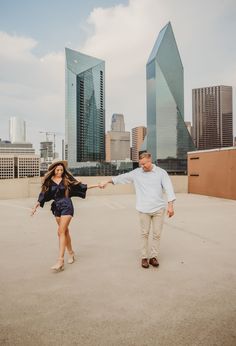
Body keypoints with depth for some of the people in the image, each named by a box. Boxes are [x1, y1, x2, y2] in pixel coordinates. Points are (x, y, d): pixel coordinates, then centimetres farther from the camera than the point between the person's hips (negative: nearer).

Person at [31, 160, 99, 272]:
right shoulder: (49, 181, 4)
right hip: (57, 207, 4)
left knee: (61, 231, -13)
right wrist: (35, 207, -1)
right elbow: (43, 195, 5)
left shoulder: (67, 179, -1)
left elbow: (80, 185, 5)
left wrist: (95, 185, 5)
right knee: (65, 231, 13)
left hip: (66, 206, -4)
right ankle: (71, 253, 30)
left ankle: (60, 261, -13)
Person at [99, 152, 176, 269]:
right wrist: (106, 182, 12)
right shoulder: (136, 173, 4)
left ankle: (154, 257, 19)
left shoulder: (161, 173, -1)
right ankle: (144, 257, 17)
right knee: (144, 233, 6)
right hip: (144, 209, 0)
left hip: (159, 209, 0)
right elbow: (122, 177, 10)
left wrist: (170, 205, -17)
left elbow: (168, 188, -7)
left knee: (157, 234, 6)